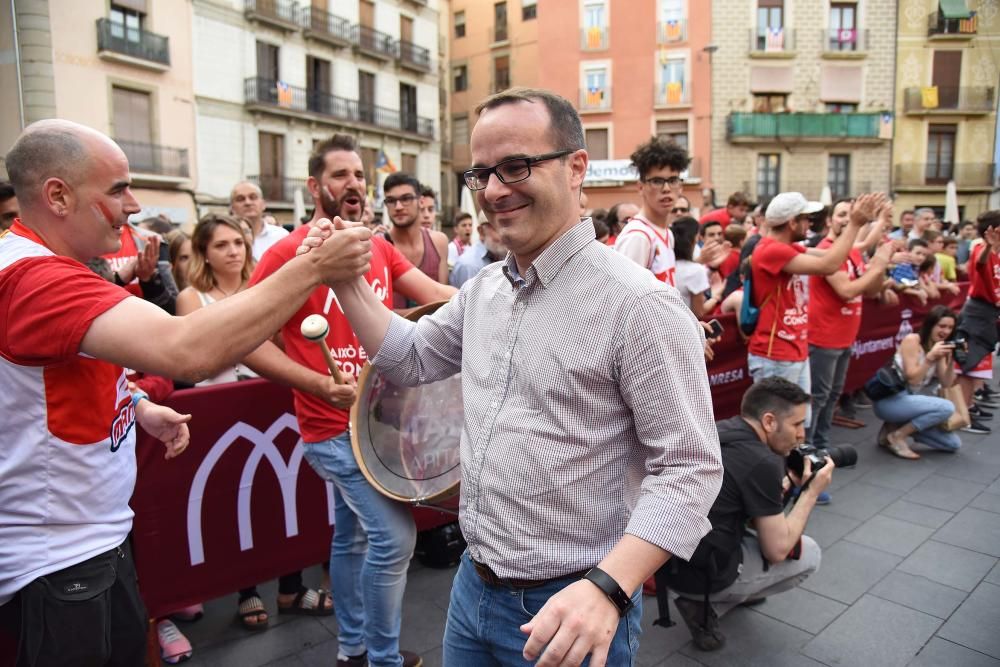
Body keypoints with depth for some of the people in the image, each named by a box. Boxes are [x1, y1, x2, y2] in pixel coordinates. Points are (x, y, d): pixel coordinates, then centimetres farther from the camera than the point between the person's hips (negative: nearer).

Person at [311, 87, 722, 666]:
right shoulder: (484, 290, 3)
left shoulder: (638, 304, -20)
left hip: (571, 609, -7)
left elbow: (690, 467, -19)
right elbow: (412, 360, 16)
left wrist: (607, 587, -30)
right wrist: (347, 281, 5)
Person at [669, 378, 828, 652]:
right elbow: (777, 550, -9)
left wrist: (787, 482, 8)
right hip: (700, 572, -8)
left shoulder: (717, 430, 4)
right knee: (809, 553, 12)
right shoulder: (762, 463, -19)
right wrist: (812, 492, 0)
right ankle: (704, 605, 4)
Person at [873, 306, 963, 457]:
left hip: (909, 401, 8)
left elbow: (946, 383, 2)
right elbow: (912, 379, -17)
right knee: (946, 407, -27)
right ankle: (897, 436, -13)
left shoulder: (939, 348, 9)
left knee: (953, 443, 5)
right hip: (889, 401, -8)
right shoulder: (912, 340, -13)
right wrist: (930, 357, -25)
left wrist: (951, 359, -10)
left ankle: (897, 426, 9)